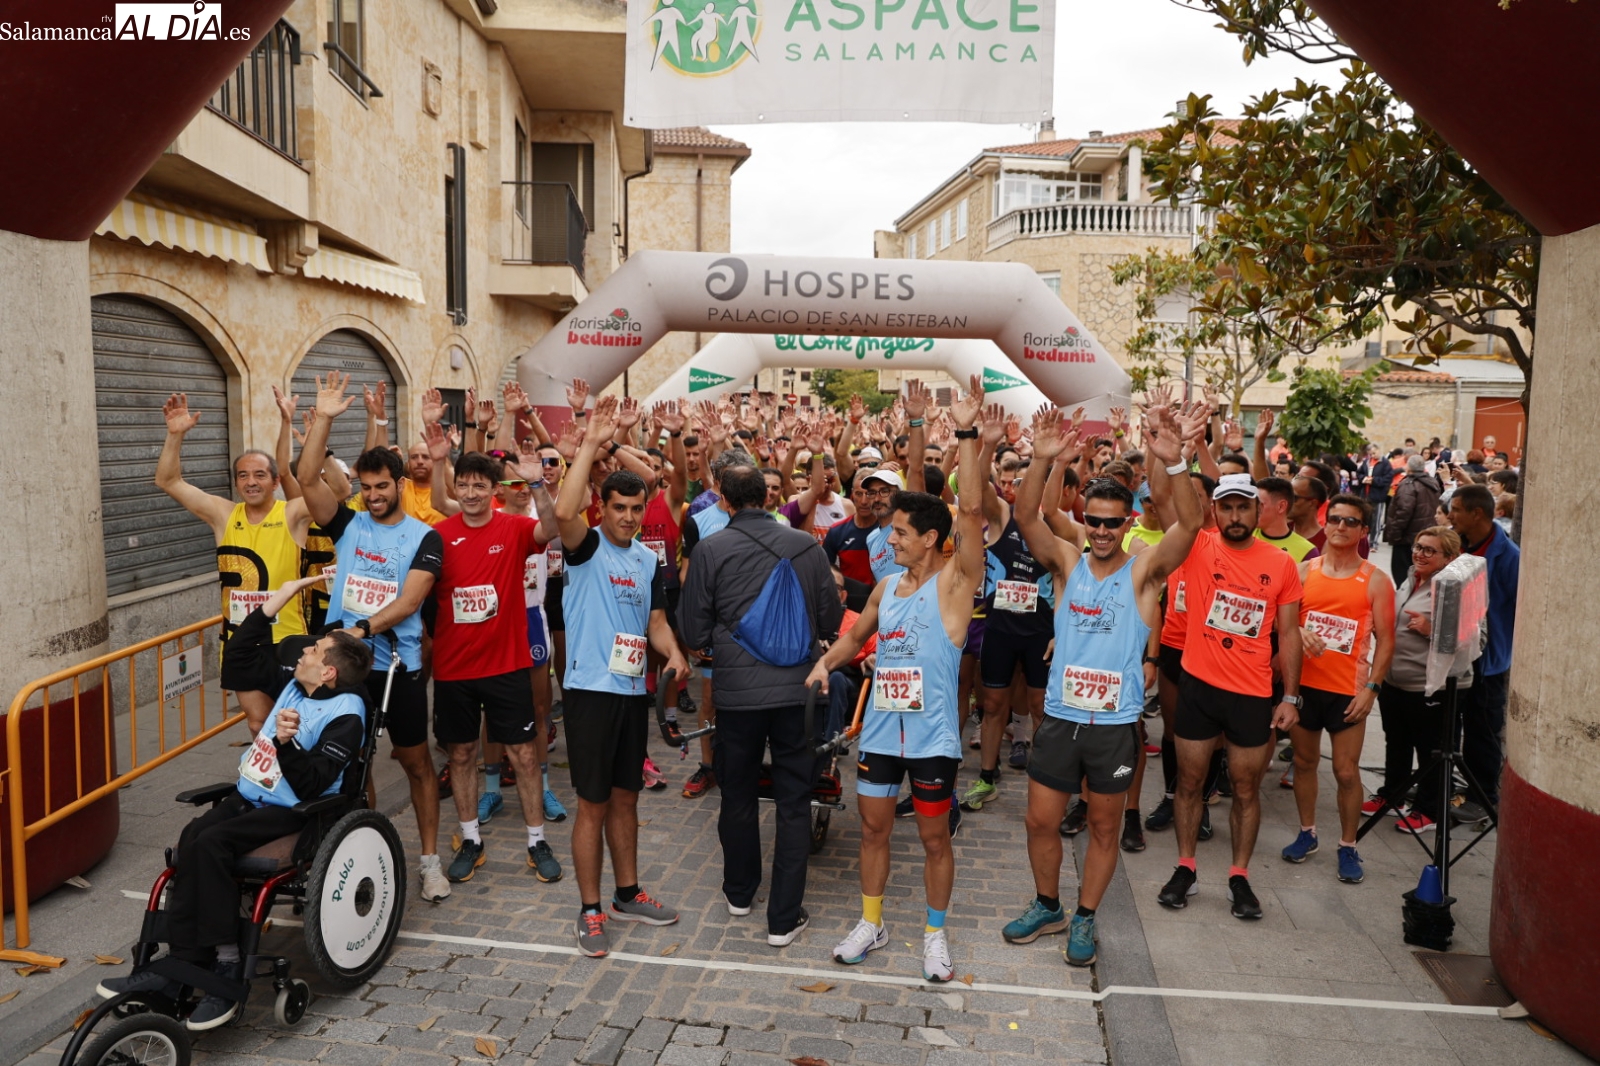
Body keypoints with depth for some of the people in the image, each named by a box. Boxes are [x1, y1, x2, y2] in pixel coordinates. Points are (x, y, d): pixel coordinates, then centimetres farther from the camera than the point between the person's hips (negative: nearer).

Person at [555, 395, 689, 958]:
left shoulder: (649, 560, 10)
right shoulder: (586, 548, -8)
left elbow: (655, 620, 12)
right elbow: (563, 511, -29)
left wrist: (673, 654, -9)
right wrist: (592, 444, -28)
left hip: (634, 689, 6)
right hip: (590, 689, -6)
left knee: (626, 796, 16)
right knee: (593, 803, 1)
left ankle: (628, 895, 30)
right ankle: (590, 911, 13)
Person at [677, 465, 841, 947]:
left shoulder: (711, 550, -7)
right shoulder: (807, 546, -2)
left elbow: (693, 632, -3)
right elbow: (830, 621, 5)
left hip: (737, 690, 0)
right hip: (796, 687, 1)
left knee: (738, 796, 19)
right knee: (793, 803, 9)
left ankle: (740, 892, 37)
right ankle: (784, 918, 12)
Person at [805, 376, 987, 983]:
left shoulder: (954, 583, -11)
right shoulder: (886, 587, 7)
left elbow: (971, 513, -24)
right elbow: (856, 637, 22)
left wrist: (967, 437, -31)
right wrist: (825, 663, 2)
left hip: (933, 736, -5)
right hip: (880, 730, 6)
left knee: (934, 838, 10)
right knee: (873, 828, 15)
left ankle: (935, 933, 29)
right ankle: (871, 923, 33)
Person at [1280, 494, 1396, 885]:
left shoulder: (1375, 580, -2)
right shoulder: (1304, 570, 4)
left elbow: (1385, 639, -2)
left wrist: (1372, 687, -9)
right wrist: (1299, 633, -17)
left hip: (1348, 690, -2)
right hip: (1304, 684, 2)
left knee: (1347, 772, 0)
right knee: (1304, 761, 13)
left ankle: (1348, 847, 16)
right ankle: (1307, 833, 29)